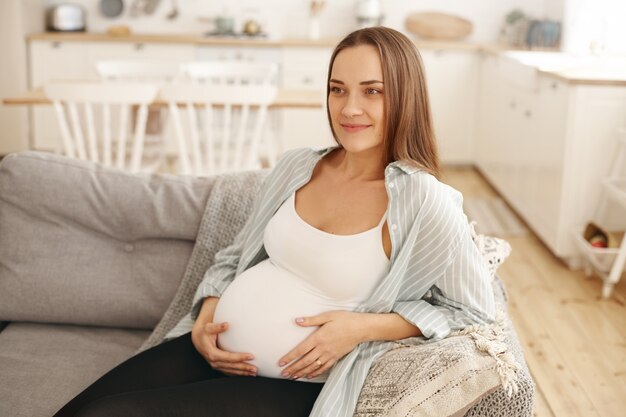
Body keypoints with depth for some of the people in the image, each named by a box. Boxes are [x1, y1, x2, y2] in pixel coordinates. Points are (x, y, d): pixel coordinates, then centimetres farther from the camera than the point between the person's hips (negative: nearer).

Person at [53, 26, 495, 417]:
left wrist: (362, 326, -14)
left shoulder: (422, 200, -12)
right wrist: (205, 317, -3)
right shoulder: (296, 166, 5)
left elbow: (473, 307, -4)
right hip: (211, 351, 5)